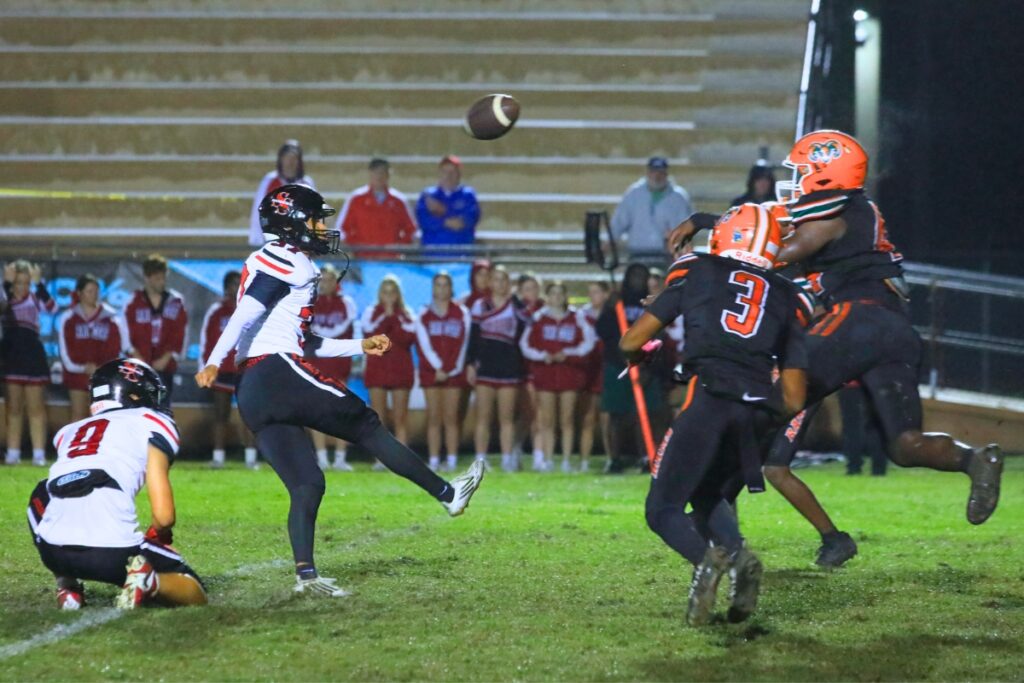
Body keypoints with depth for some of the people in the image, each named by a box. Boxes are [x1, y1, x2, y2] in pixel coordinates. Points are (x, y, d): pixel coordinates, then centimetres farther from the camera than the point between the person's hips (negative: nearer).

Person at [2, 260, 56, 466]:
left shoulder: (34, 299, 1)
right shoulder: (6, 298, 3)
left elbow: (51, 307, -18)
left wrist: (39, 284, -26)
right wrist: (7, 283, -27)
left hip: (33, 359, -1)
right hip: (11, 358, 1)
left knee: (36, 408, 0)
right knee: (13, 408, 6)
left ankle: (39, 454, 0)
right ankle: (12, 453, 8)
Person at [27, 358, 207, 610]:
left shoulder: (70, 431, 27)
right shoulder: (152, 423, 11)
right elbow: (164, 516, 3)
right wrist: (158, 535, 26)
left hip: (54, 551, 4)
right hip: (113, 551, -4)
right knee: (195, 595, 19)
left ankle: (67, 585, 19)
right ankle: (149, 582, -14)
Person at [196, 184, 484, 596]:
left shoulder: (278, 264, 27)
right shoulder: (287, 261, -4)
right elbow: (246, 314, -18)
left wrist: (360, 346, 32)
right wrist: (214, 362, -28)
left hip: (252, 397, 9)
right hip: (279, 372, -9)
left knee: (306, 484, 4)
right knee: (365, 424, 2)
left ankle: (305, 573, -6)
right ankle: (446, 493, 9)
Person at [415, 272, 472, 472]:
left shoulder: (461, 313, 7)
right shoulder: (424, 314, 8)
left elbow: (462, 343, 3)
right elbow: (423, 344, 1)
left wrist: (451, 369, -5)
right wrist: (437, 368, -9)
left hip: (454, 372, -1)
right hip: (430, 371, 1)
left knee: (451, 418, -2)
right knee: (434, 418, -2)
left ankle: (452, 460, -2)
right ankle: (433, 461, -2)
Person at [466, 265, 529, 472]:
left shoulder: (516, 307, 7)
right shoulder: (480, 306, 7)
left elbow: (523, 336, 6)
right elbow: (473, 337, 5)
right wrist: (470, 364, 0)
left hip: (509, 367, 0)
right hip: (485, 366, 0)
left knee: (507, 417, 1)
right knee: (483, 416, -1)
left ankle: (507, 459, 4)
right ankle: (480, 459, 0)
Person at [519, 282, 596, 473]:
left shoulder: (577, 318, 4)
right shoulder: (539, 318, 6)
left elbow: (588, 342, 2)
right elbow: (525, 344, 6)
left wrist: (567, 354, -9)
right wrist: (543, 356, -9)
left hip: (569, 372, -1)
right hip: (545, 373, 1)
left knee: (567, 420, 0)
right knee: (546, 420, -1)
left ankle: (566, 461, 3)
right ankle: (547, 460, 2)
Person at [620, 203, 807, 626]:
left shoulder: (697, 272, 16)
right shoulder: (786, 298, 22)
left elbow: (631, 342, 15)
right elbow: (794, 398, 17)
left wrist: (638, 355, 38)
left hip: (708, 398, -3)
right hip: (758, 413, 4)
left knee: (663, 508, 5)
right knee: (708, 497, 25)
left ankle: (706, 556, -26)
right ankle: (738, 556, -4)